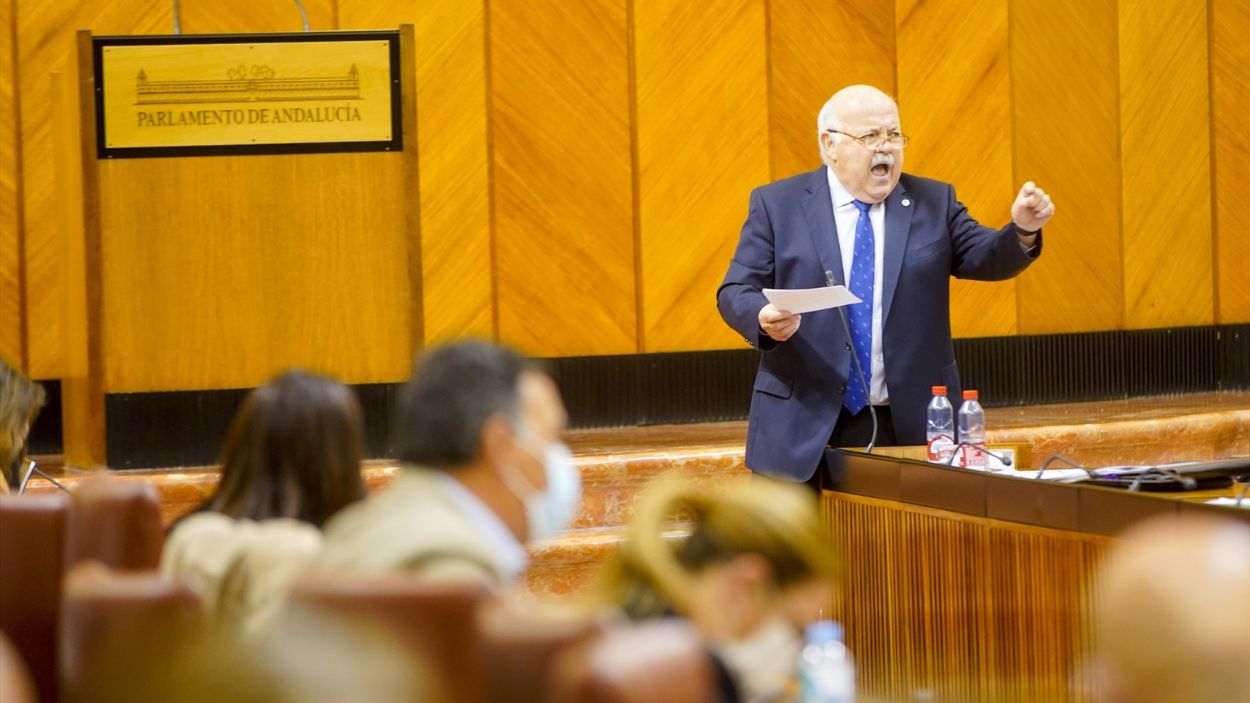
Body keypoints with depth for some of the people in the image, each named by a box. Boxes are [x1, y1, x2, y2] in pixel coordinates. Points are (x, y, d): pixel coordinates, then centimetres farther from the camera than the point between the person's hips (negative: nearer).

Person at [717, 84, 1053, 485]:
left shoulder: (933, 203, 9)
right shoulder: (777, 205, 4)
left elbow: (985, 258, -1)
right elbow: (735, 292, 1)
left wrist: (1022, 230, -22)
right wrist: (764, 319, -22)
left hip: (913, 426, 1)